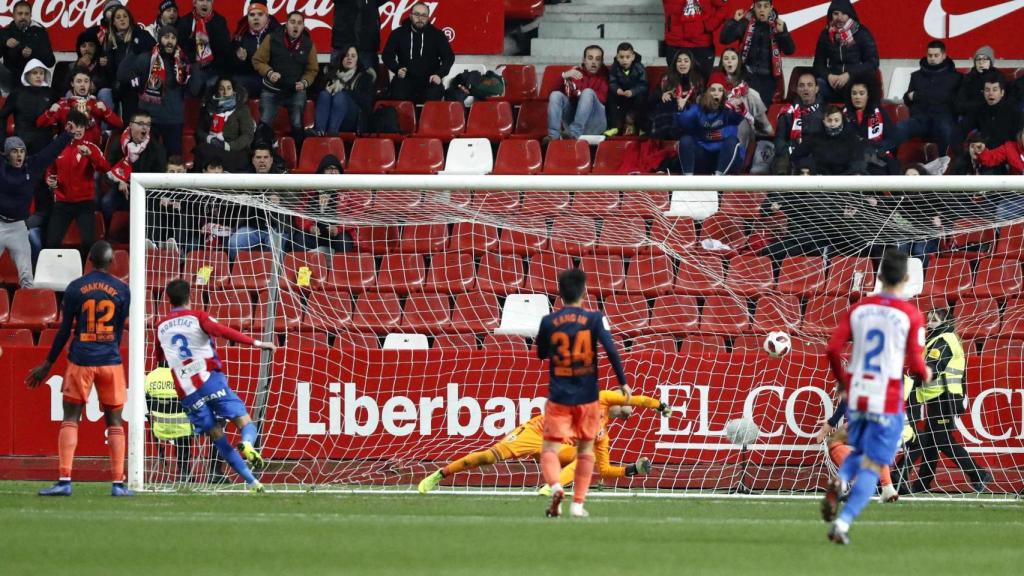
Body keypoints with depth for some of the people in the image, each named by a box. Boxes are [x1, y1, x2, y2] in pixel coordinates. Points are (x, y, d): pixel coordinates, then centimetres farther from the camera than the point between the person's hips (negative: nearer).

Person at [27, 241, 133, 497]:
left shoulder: (75, 288, -2)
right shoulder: (122, 290, 2)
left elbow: (64, 331, 0)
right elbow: (119, 332, 8)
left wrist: (47, 365, 9)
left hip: (80, 360, -1)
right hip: (110, 361, 1)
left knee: (70, 419, 3)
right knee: (114, 421, 8)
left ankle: (64, 480, -8)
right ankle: (118, 483, 3)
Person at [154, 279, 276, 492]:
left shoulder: (161, 327, 17)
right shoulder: (197, 317, 3)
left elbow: (159, 356, 34)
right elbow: (221, 331, -15)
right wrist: (256, 343, -17)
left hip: (187, 393, 3)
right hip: (211, 380, -3)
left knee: (218, 439, 7)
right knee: (246, 424, -2)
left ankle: (252, 481, -4)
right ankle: (247, 444, -38)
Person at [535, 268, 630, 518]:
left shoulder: (548, 322, -1)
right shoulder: (595, 319, -5)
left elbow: (541, 354, 13)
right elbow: (611, 350, -14)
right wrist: (623, 382, -8)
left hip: (558, 397, 0)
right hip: (587, 397, 0)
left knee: (550, 448, 0)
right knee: (586, 448, 16)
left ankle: (555, 486, -29)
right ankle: (578, 503, 11)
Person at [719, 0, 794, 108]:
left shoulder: (778, 25, 2)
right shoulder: (746, 23, -1)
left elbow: (790, 50, -2)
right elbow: (724, 39, -8)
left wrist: (782, 32, -17)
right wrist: (734, 21, -19)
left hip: (769, 76, 2)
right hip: (749, 75, -2)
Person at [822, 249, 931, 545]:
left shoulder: (858, 309, 4)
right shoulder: (911, 315, -6)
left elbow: (833, 349, -1)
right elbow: (915, 364, -10)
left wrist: (842, 381, 15)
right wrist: (925, 374, 14)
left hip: (856, 395, 4)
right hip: (887, 402, -4)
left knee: (859, 451, 24)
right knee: (871, 466, 2)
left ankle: (839, 482, -8)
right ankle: (843, 523, -12)